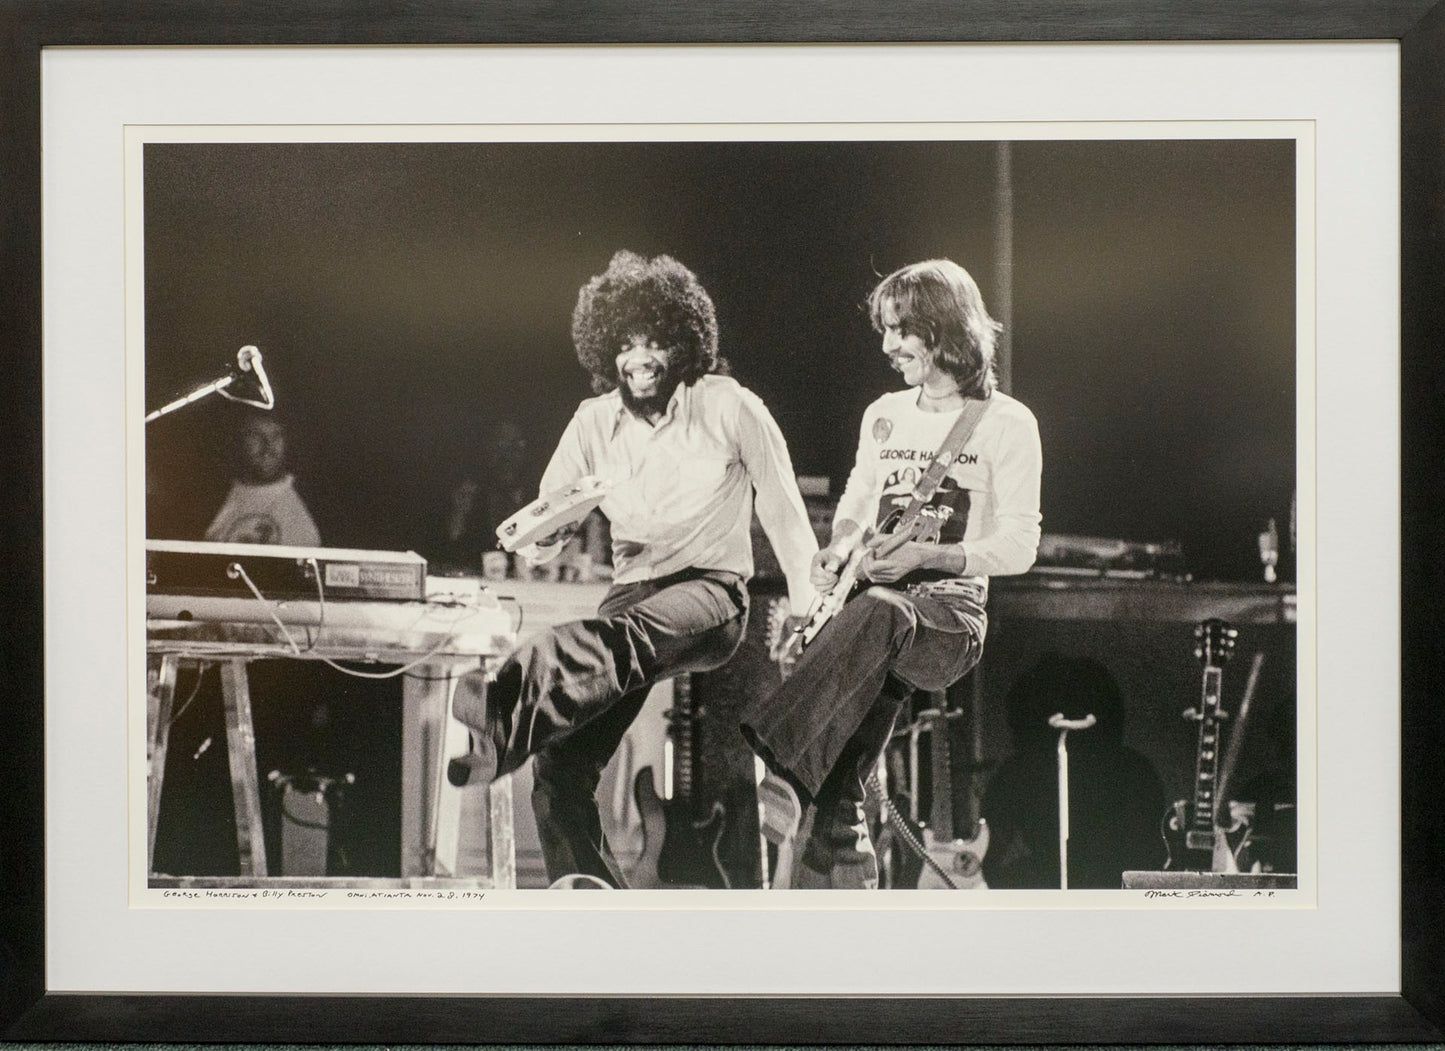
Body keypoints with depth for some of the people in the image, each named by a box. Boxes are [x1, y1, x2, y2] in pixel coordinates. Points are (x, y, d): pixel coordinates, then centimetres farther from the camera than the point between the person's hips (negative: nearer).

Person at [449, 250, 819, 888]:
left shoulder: (729, 407, -2)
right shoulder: (595, 421, 9)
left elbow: (785, 516, 3)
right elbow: (538, 542, 10)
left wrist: (810, 614, -3)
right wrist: (546, 532, -15)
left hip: (713, 591, -5)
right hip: (631, 597, 5)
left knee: (624, 637, -42)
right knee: (560, 768, -16)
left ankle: (500, 727, -66)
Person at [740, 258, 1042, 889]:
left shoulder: (1006, 423, 1)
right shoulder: (884, 415, 18)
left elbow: (1019, 547, -4)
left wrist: (925, 556, -16)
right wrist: (839, 545, 4)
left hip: (952, 611, -4)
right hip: (871, 604, 5)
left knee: (880, 611, -42)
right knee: (836, 792, -15)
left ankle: (774, 744, -52)